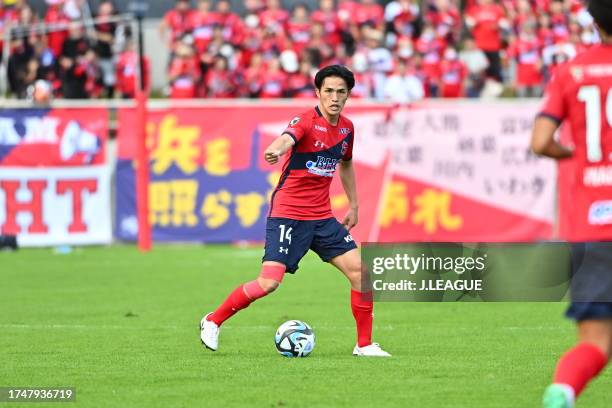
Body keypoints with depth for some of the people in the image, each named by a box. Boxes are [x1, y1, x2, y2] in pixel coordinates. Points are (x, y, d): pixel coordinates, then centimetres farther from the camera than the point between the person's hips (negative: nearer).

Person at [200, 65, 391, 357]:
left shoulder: (346, 128, 8)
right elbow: (287, 137, -38)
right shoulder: (306, 122, -14)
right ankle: (213, 321, 6)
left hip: (322, 217, 7)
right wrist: (276, 149, -61)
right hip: (287, 215, -7)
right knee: (269, 283, -14)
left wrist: (353, 206, 27)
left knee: (360, 271, -4)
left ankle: (364, 344, 8)